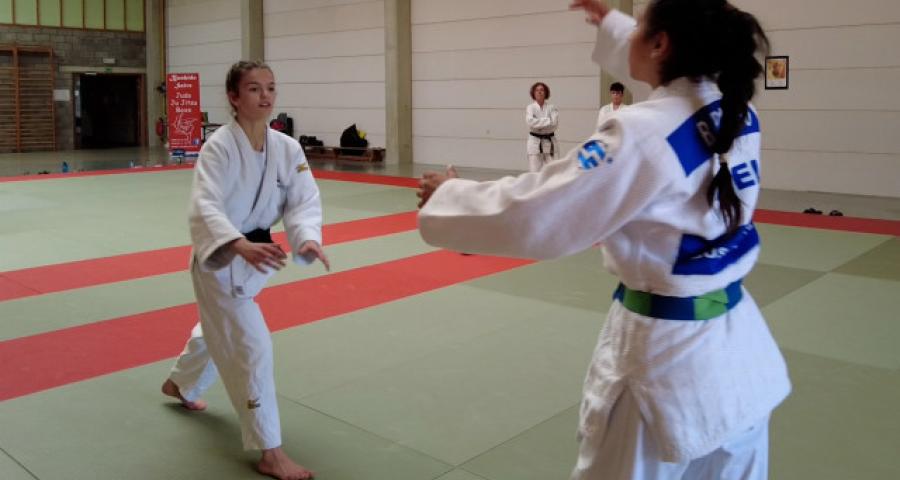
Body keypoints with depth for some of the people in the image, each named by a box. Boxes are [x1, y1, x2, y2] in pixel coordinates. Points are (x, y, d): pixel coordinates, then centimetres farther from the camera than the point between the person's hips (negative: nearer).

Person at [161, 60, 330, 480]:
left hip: (253, 256, 7)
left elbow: (303, 201, -10)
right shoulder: (219, 146, -22)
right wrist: (241, 246, -49)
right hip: (219, 258, -7)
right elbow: (205, 207, -32)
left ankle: (180, 384, 60)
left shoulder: (287, 148, -6)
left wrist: (308, 240, -31)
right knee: (252, 346, -11)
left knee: (219, 329, 28)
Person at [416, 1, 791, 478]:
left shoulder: (642, 135, -24)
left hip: (666, 356, -8)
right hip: (737, 347, 8)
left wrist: (447, 196, -8)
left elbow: (530, 216, -25)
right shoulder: (737, 115, 1)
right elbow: (675, 87, 24)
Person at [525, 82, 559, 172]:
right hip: (535, 142, -2)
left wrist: (539, 123, -14)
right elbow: (530, 121, -20)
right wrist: (548, 121, -17)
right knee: (535, 171, -1)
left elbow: (554, 122, -11)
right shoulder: (530, 107, -1)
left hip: (549, 142, 2)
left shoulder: (551, 107, 4)